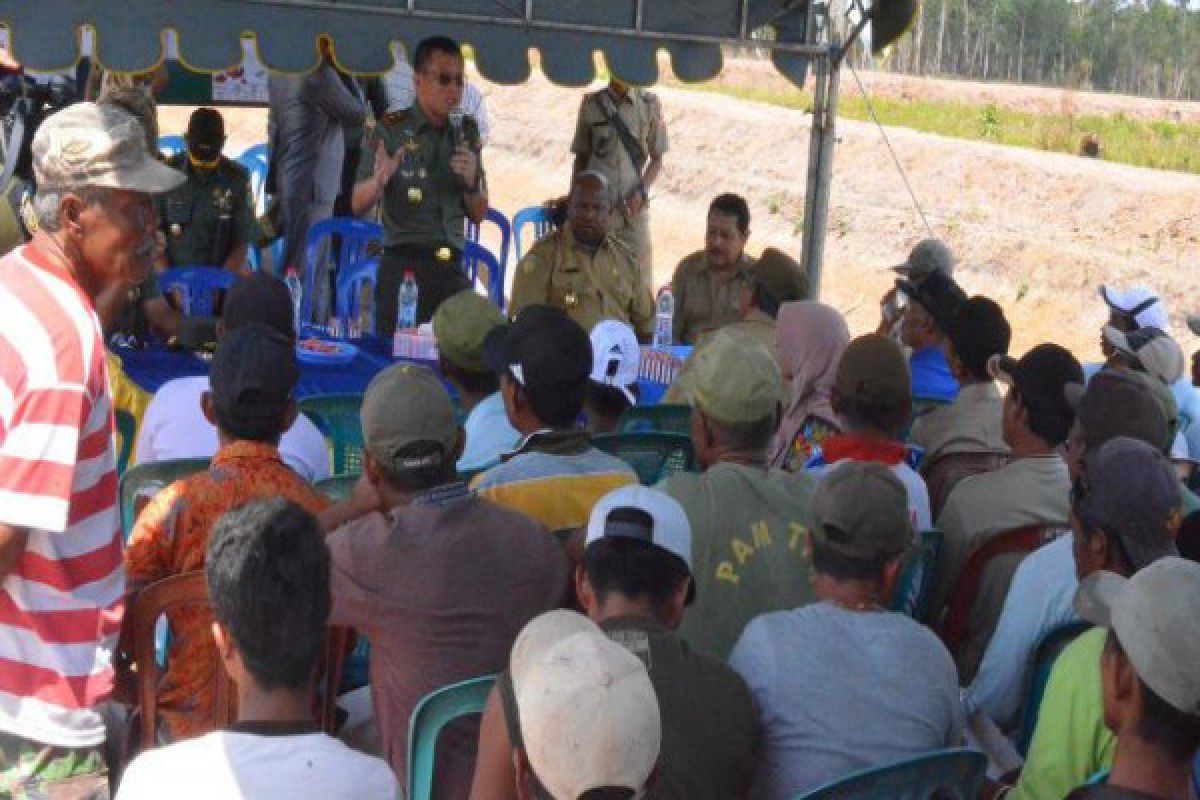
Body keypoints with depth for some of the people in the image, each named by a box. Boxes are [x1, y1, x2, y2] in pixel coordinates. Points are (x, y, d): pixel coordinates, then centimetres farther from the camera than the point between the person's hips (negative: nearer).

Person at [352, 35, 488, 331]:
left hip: (451, 268, 4)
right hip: (403, 266, -3)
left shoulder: (466, 133, 11)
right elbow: (358, 205, -1)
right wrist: (378, 182, -21)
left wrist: (472, 181, -4)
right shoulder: (390, 131, 0)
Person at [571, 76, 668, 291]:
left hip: (634, 207, 0)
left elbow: (657, 159, 7)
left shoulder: (649, 104, 4)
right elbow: (581, 158, 13)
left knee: (642, 282, -2)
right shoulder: (592, 104, 6)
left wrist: (640, 190, -8)